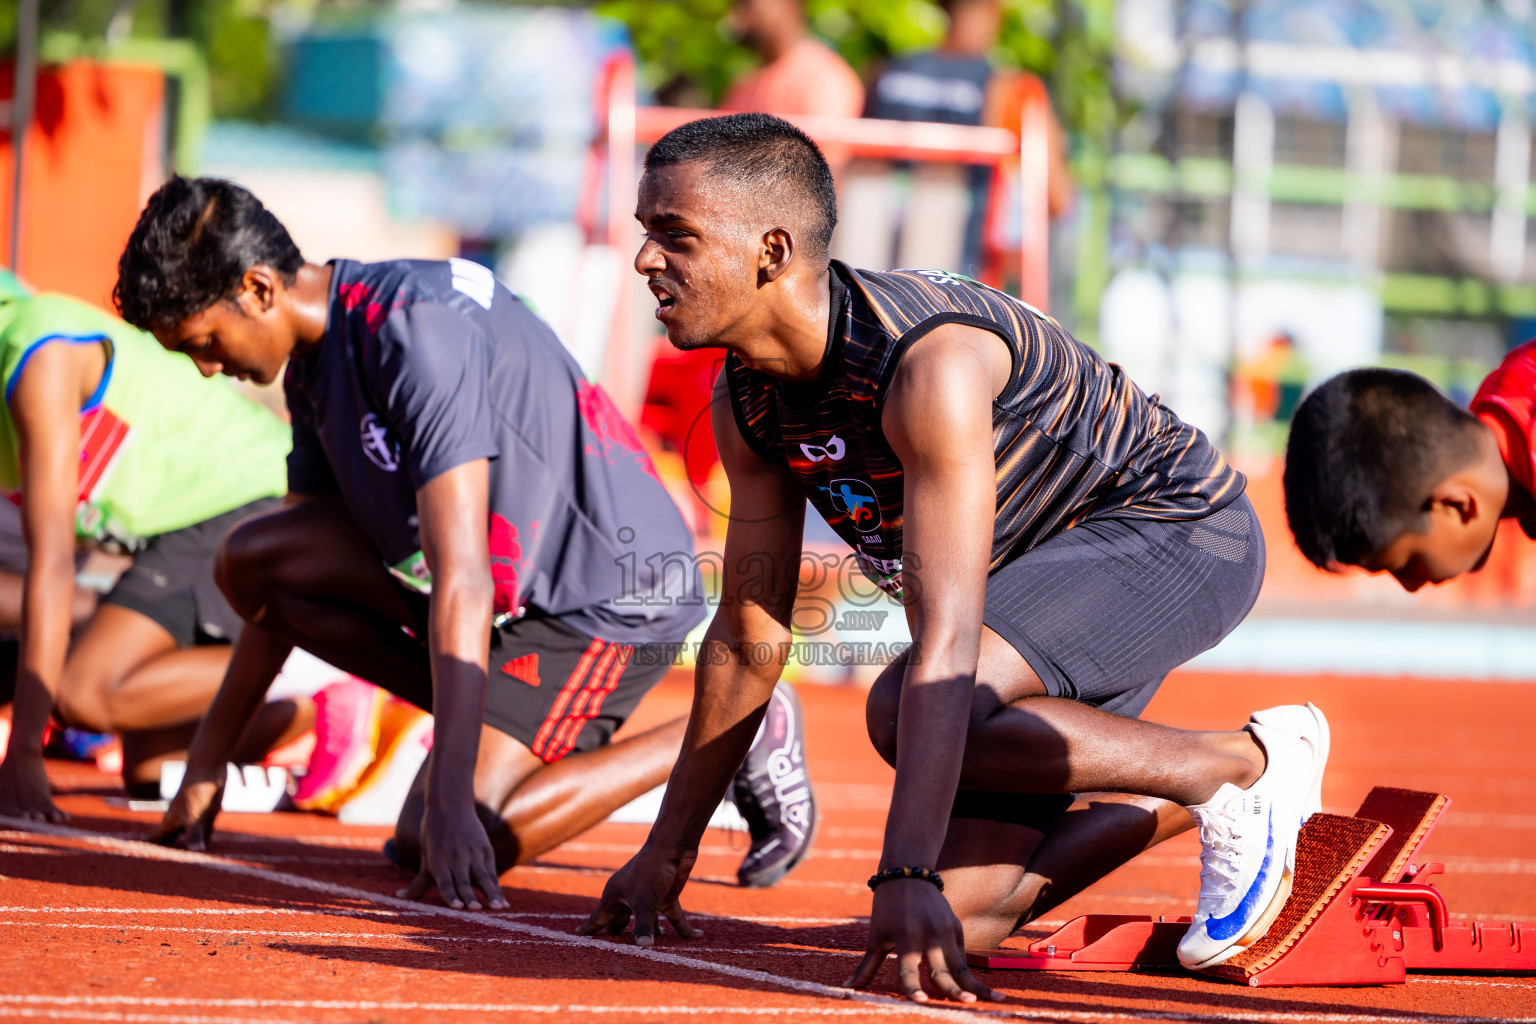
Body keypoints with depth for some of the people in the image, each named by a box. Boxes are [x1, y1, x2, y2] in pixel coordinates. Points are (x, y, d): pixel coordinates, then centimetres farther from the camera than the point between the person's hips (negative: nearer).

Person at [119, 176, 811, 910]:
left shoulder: (417, 331, -26)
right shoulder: (316, 360, 5)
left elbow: (463, 580, -32)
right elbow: (284, 583, 16)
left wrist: (450, 807, -37)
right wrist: (206, 766, 15)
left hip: (615, 594, -9)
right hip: (516, 580, 9)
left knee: (448, 844, -22)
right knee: (250, 560, -4)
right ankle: (489, 723, 4)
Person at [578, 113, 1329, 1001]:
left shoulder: (932, 363, -33)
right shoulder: (746, 403, -7)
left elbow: (946, 642, -39)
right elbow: (748, 636, 5)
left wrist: (906, 878, -45)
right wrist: (668, 851, 9)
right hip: (1032, 573, 8)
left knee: (906, 711, -33)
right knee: (964, 915, -4)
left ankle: (1246, 762, -14)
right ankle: (1190, 801, 22)